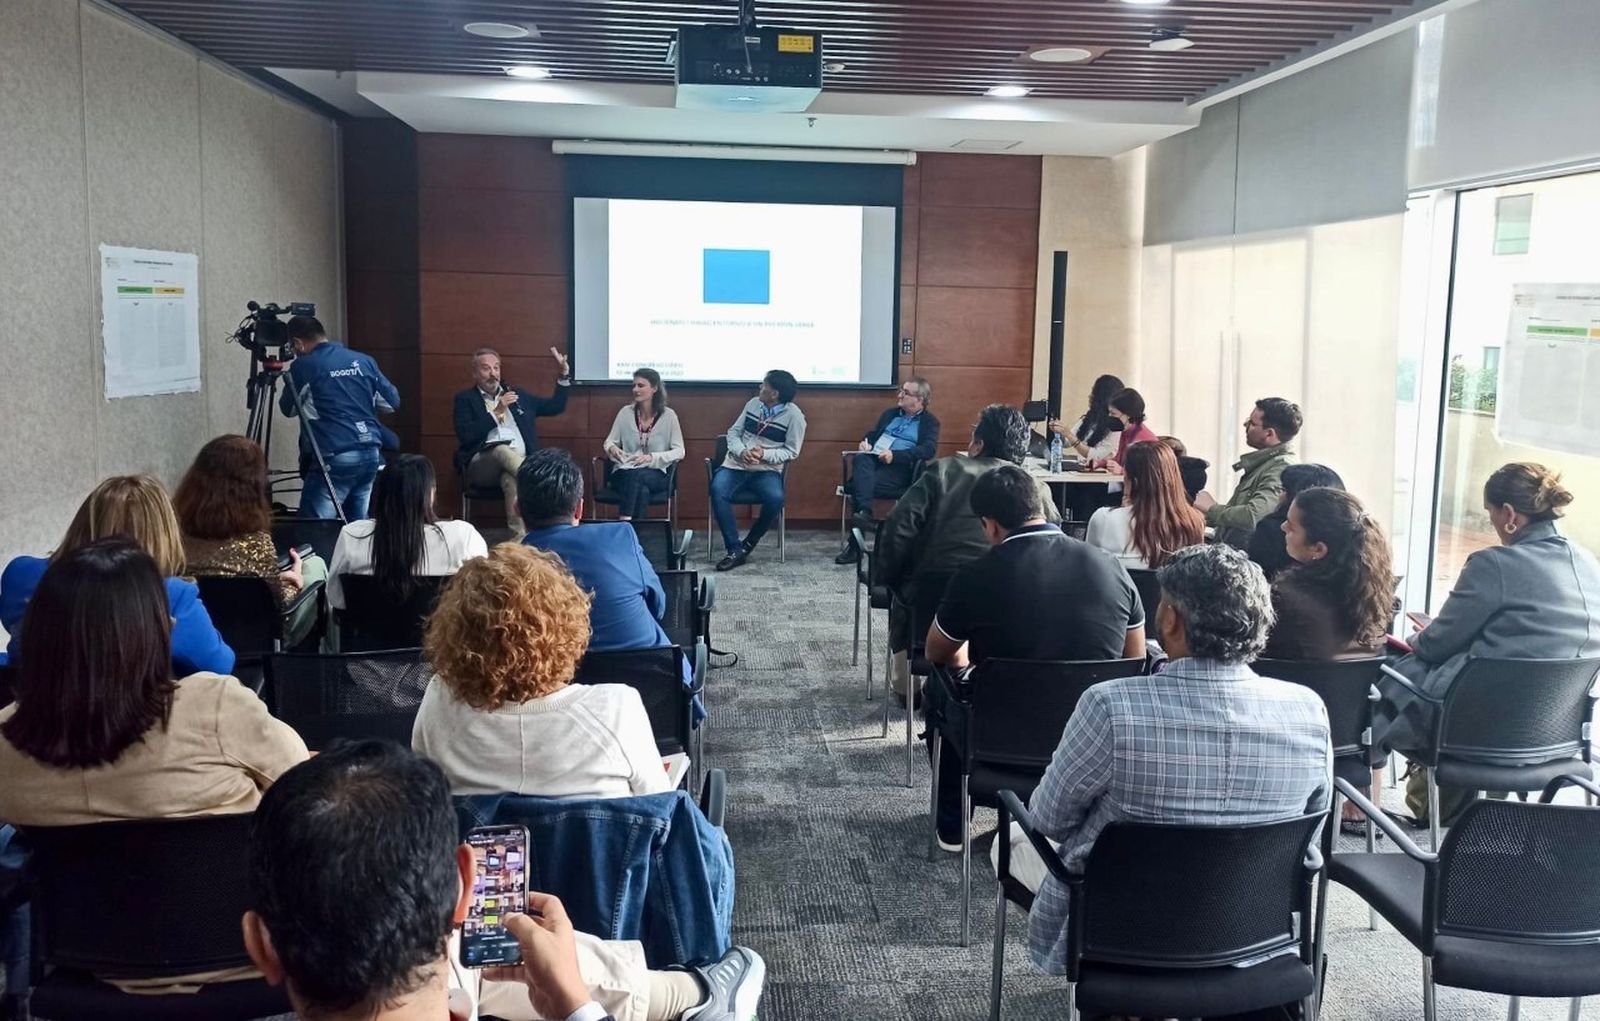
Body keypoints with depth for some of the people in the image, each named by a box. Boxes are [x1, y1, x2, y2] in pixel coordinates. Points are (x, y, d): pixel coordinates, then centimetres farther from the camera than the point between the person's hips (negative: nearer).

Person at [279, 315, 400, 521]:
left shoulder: (303, 367, -3)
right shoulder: (364, 361, 9)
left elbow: (288, 409, 11)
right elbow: (393, 403, 18)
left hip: (334, 458, -5)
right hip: (372, 454, 6)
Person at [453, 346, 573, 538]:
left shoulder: (517, 394, 25)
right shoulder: (465, 399, 14)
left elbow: (556, 406, 28)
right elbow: (465, 436, -4)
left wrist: (562, 377, 14)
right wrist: (496, 413, -7)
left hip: (518, 463, 2)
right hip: (481, 464, -2)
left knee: (511, 481, -36)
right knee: (502, 450, -37)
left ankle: (520, 539, -45)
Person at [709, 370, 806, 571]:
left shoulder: (794, 416, -4)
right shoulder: (753, 404, 9)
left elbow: (791, 451, -2)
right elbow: (733, 432, 12)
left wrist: (765, 454, -17)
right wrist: (741, 451, -10)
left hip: (767, 470, -3)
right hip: (736, 464, 3)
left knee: (775, 498, -34)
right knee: (718, 490, -29)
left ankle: (749, 543, -8)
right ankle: (735, 550, -24)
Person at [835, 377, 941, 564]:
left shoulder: (929, 422, 8)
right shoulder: (890, 414, 27)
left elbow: (929, 449, -8)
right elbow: (872, 433, 31)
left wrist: (895, 455, -19)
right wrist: (866, 442, 4)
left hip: (899, 468, -5)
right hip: (874, 461, 5)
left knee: (857, 485, -30)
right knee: (859, 459, -33)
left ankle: (855, 544, -26)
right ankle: (864, 512, -47)